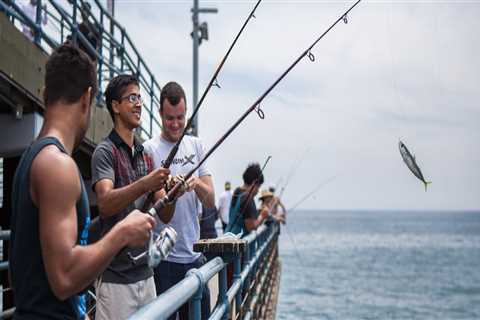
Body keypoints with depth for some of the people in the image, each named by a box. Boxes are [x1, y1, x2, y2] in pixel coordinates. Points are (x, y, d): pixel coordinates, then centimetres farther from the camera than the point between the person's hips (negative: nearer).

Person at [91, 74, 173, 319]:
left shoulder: (145, 155, 13)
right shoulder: (105, 151, -7)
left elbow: (164, 215, 9)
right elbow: (105, 204, -23)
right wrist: (144, 185, -37)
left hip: (145, 272, 6)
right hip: (115, 276, -6)